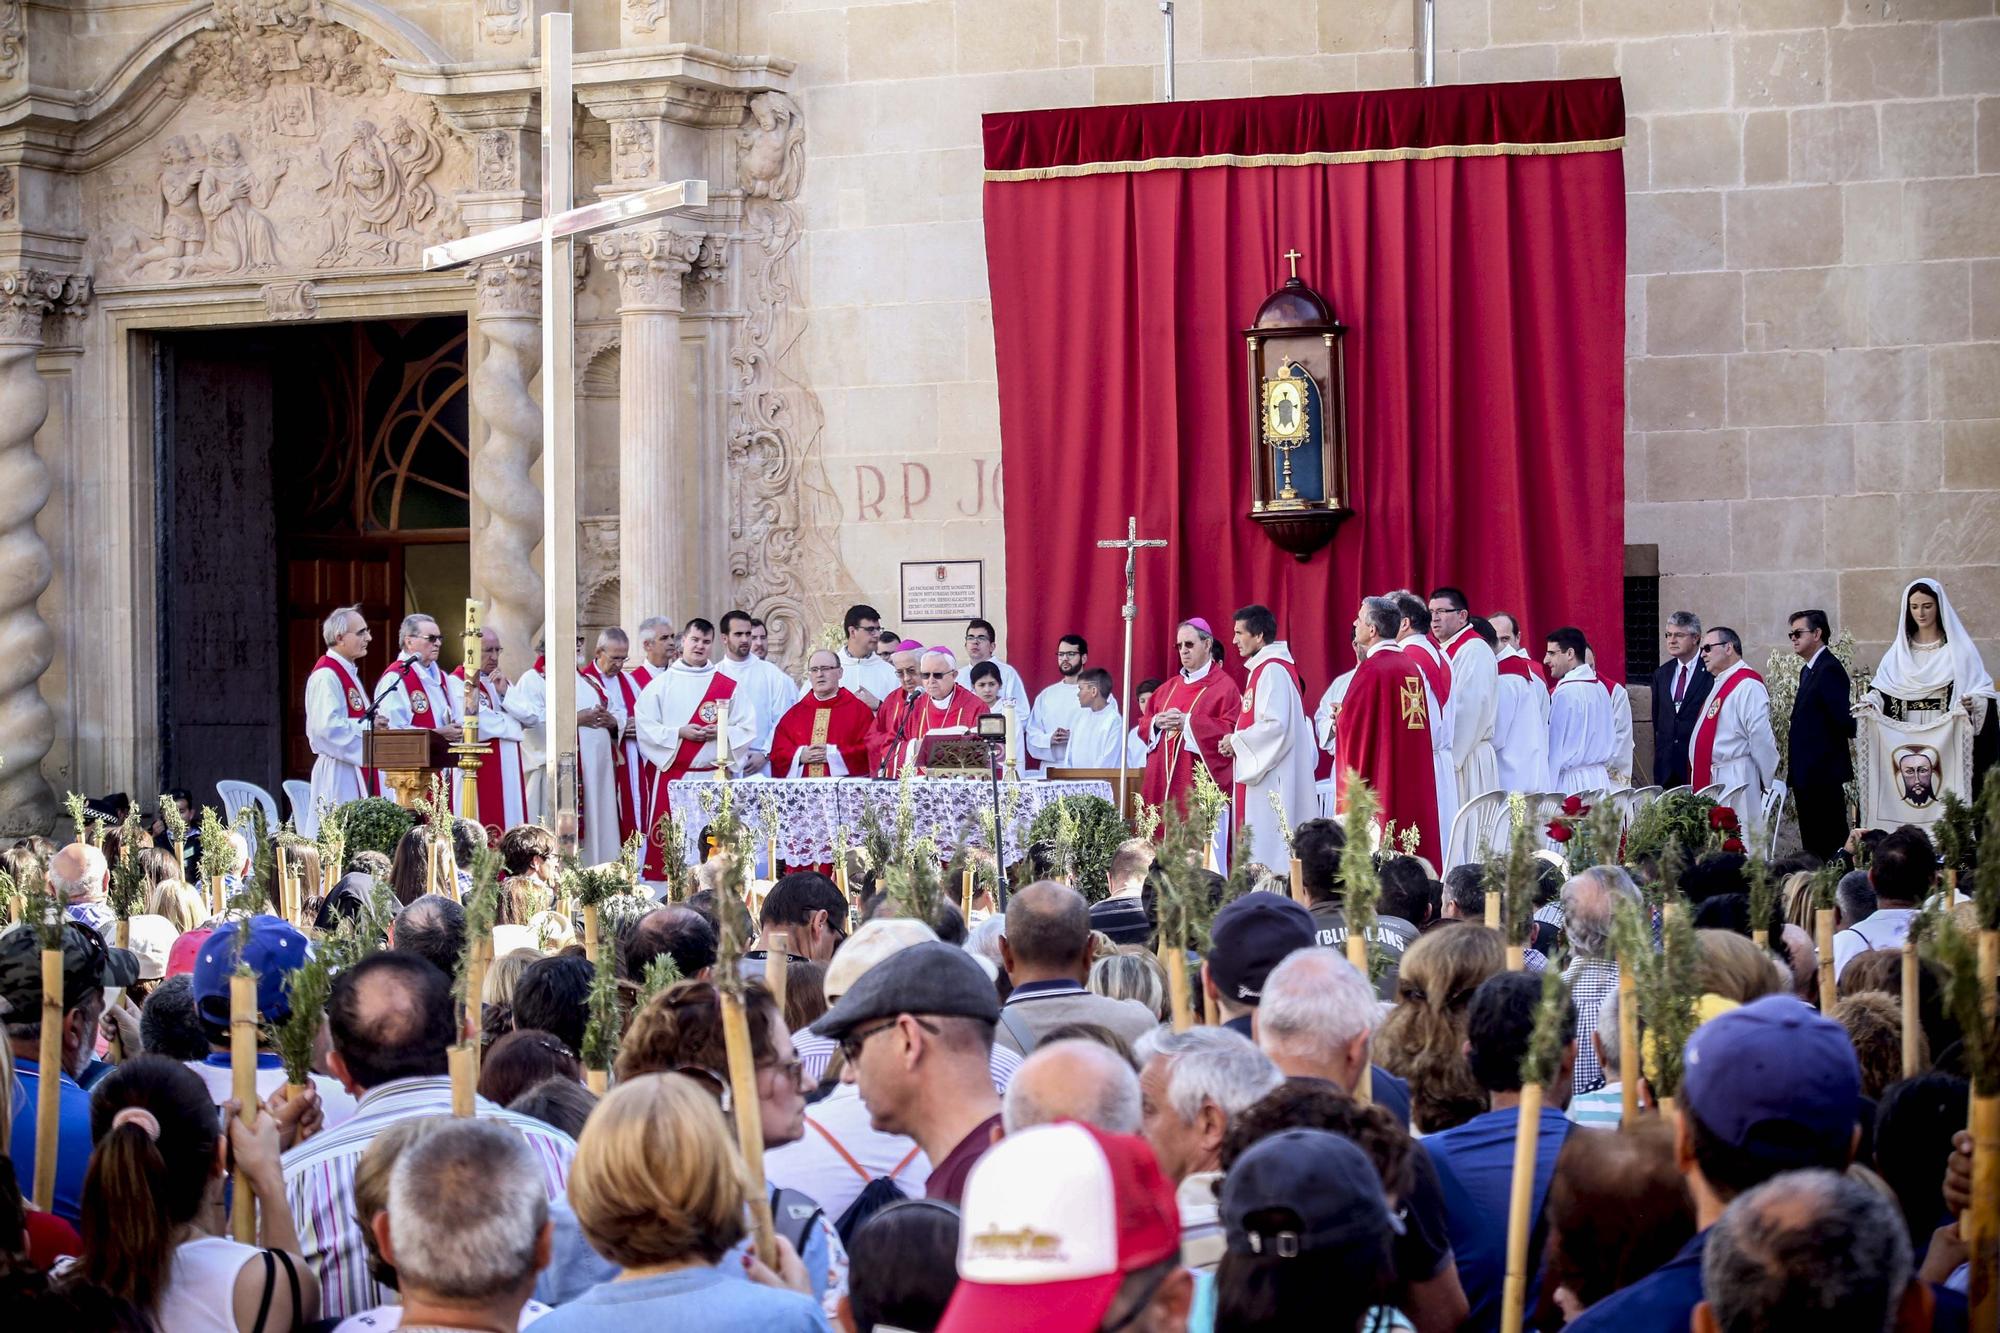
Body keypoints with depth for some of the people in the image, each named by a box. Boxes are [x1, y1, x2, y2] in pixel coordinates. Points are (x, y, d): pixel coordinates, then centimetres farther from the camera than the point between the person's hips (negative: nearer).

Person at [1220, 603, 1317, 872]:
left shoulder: (1273, 670, -15)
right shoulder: (1263, 668, 17)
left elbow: (1275, 725, -23)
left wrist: (1236, 741, -11)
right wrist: (1237, 741, 10)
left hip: (1270, 779, -10)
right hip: (1261, 774, 10)